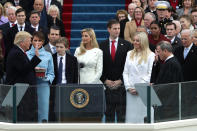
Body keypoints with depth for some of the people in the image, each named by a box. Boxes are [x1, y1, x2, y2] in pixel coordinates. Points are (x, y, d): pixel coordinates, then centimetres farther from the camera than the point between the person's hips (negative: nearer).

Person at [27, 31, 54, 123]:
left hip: (43, 85, 0)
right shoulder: (27, 54, 9)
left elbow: (51, 74, 11)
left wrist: (46, 78, -9)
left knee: (43, 112, -6)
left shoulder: (48, 55, 10)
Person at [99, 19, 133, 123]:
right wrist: (105, 80, -4)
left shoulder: (126, 45, 4)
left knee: (122, 113, -4)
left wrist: (120, 80, -7)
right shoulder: (102, 46, 8)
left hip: (121, 84, -2)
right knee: (108, 113, 6)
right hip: (107, 84, 2)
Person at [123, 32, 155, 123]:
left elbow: (150, 74, -5)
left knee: (143, 116, -6)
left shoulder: (150, 55, 0)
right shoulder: (130, 54, 16)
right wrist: (128, 87, 0)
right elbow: (125, 72, 13)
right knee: (131, 115, 0)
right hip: (131, 91, 4)